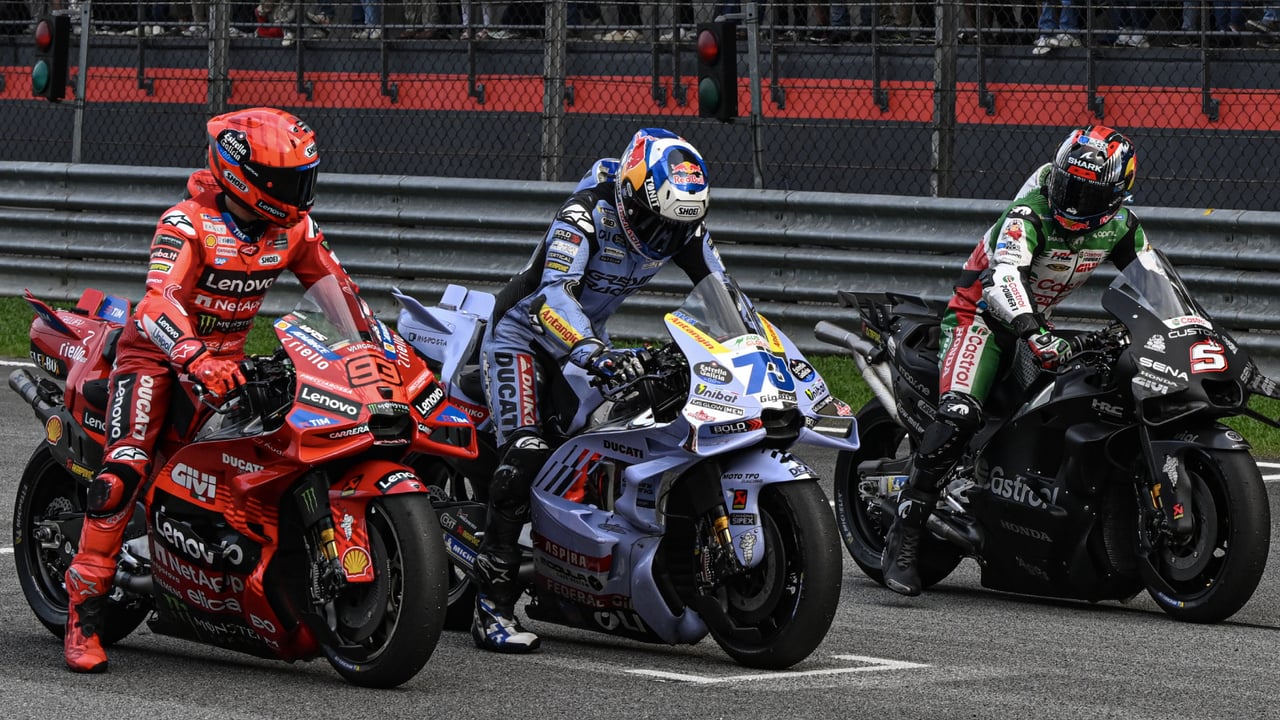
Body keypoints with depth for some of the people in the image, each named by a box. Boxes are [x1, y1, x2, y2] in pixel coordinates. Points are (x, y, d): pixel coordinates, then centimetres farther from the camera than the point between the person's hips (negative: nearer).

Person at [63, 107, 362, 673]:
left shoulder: (294, 227, 0)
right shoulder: (188, 223, -20)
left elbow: (338, 291, 9)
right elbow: (160, 302, -33)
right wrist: (197, 360, -50)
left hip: (227, 357, 6)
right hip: (157, 350, -6)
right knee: (124, 468, -23)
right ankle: (83, 611, -20)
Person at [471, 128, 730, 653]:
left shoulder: (682, 225, -9)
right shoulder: (586, 215, -29)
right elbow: (551, 296, -41)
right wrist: (594, 353, -55)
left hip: (587, 337, 8)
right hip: (522, 332, -8)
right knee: (526, 453, -23)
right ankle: (492, 604, -26)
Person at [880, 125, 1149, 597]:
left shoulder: (1120, 225, -6)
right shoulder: (1031, 212, -27)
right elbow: (1003, 273, -41)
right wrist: (1032, 331, -56)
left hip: (1036, 321, 7)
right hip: (982, 307, -7)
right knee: (959, 416, -27)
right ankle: (902, 541, -29)